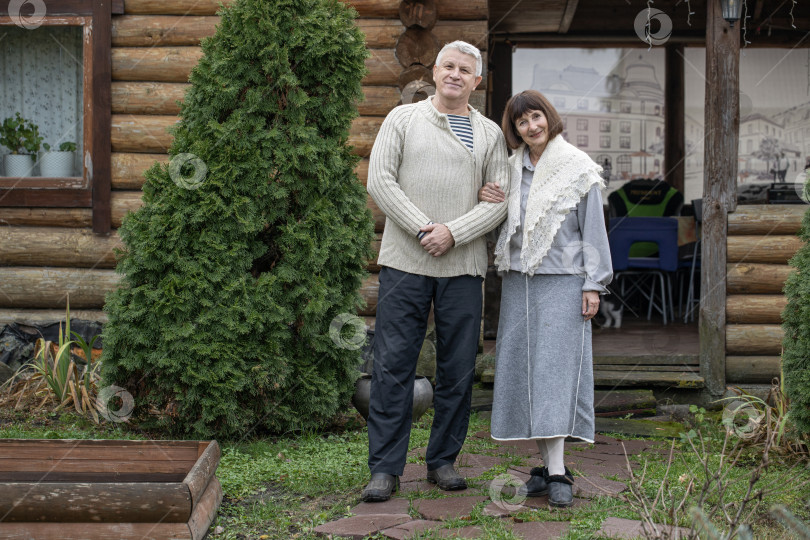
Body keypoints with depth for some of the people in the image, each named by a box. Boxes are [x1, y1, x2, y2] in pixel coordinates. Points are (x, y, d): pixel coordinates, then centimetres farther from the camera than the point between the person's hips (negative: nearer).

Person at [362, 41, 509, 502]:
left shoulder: (490, 134, 11)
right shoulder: (403, 119, 8)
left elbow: (500, 200, 3)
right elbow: (380, 179, -1)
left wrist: (453, 232, -11)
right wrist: (422, 228, -11)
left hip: (463, 265, 2)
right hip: (405, 261, -2)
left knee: (458, 369, 6)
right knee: (393, 366, -3)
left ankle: (443, 461, 19)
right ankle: (385, 468, 4)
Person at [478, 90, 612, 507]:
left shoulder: (578, 168, 1)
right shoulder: (510, 169, 12)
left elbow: (593, 228, -1)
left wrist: (594, 284, -7)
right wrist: (488, 202, -1)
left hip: (562, 281, -5)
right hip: (519, 280, 5)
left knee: (556, 368, -10)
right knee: (524, 371, 2)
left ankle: (557, 473, -11)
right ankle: (548, 466, 8)